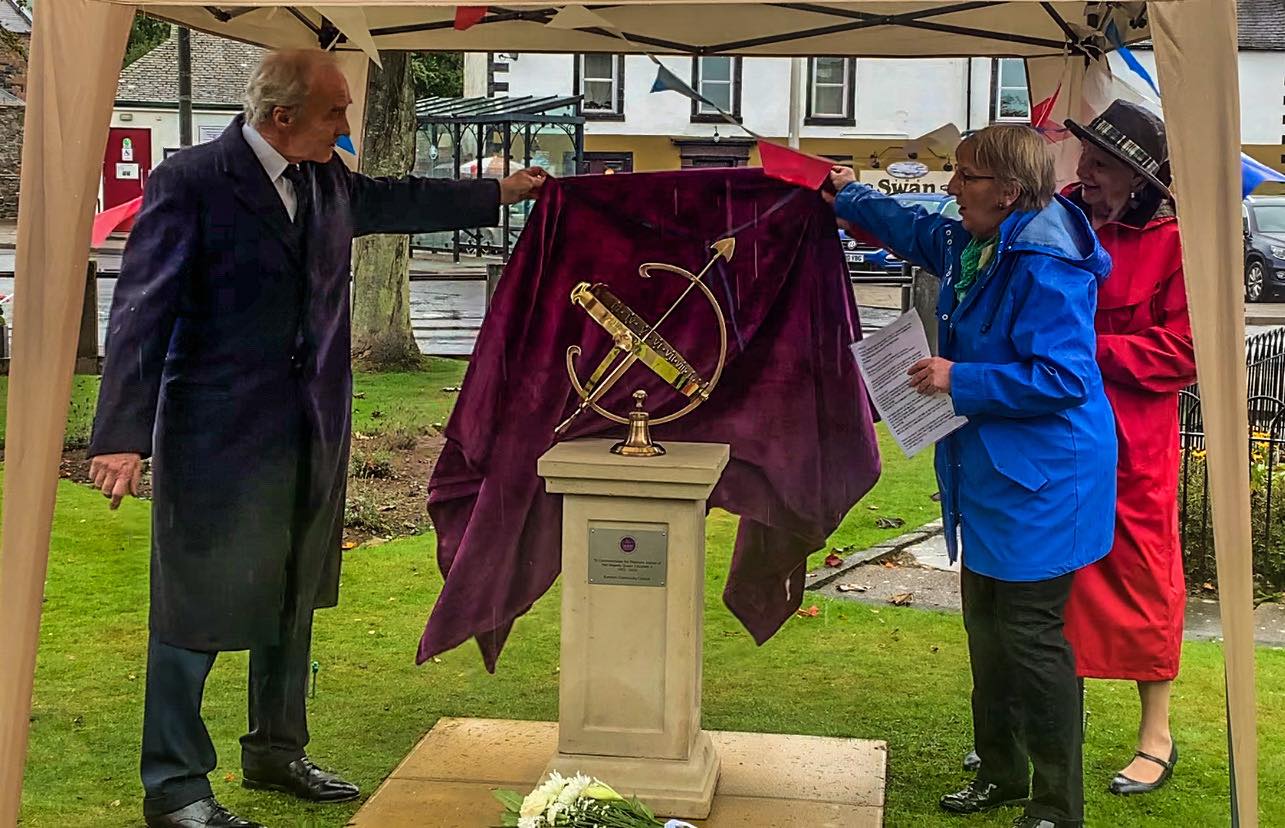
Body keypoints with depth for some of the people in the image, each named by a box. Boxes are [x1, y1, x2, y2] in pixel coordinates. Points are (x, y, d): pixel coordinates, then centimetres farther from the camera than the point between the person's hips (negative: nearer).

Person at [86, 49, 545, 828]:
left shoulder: (328, 179, 7)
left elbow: (398, 201, 27)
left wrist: (502, 191, 35)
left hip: (313, 434, 8)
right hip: (220, 435, -7)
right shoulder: (190, 182, -14)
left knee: (294, 602, 18)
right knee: (197, 612, 2)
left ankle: (277, 750, 35)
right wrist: (123, 437, -23)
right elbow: (142, 310, -17)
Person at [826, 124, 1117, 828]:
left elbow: (1062, 378, -27)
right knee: (987, 629, 18)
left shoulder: (1044, 268, -23)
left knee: (1030, 637, -5)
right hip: (989, 478, 10)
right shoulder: (973, 246, 7)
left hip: (1038, 486, -10)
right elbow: (913, 229, 29)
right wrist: (847, 197, 41)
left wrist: (960, 380, -21)